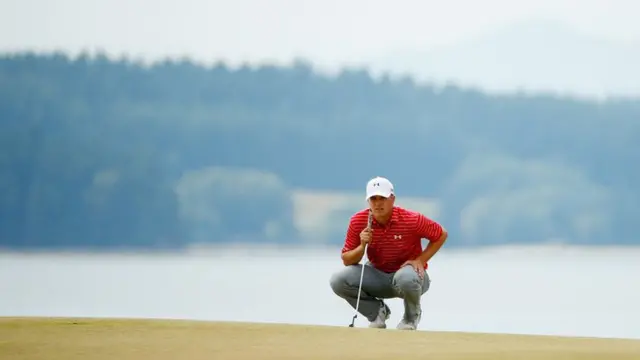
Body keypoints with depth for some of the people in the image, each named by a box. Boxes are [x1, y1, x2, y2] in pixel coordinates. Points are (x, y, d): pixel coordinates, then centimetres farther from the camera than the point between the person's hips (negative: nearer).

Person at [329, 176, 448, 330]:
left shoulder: (412, 219, -19)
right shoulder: (357, 221, -11)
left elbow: (441, 235, -4)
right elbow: (346, 261, -5)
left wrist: (420, 260, -13)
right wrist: (362, 246, -26)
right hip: (377, 276, 3)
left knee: (406, 278, -41)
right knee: (338, 280, -21)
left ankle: (412, 315, -4)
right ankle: (377, 311, 6)